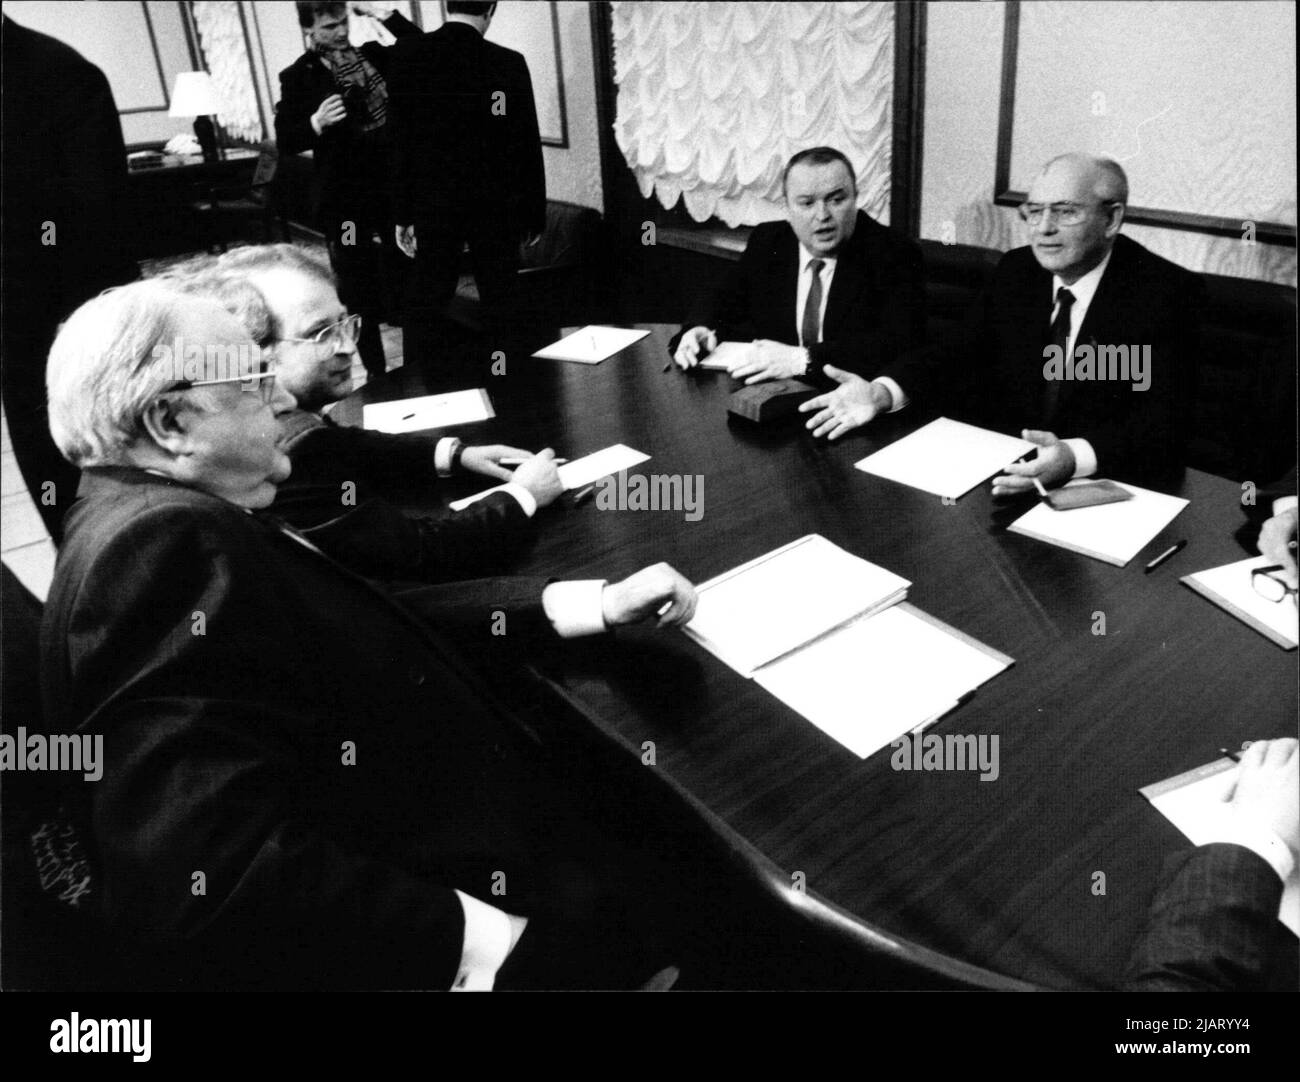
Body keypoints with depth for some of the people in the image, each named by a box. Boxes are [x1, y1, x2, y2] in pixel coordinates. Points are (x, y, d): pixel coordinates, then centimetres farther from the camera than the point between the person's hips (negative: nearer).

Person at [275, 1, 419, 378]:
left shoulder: (372, 54, 8)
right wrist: (316, 123, -24)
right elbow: (285, 141, -5)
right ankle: (376, 373, 16)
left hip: (392, 187, 3)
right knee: (360, 294, 3)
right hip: (344, 198, -3)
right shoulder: (298, 76, -2)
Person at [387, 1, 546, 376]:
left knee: (425, 306, 8)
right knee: (501, 305, 10)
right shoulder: (510, 63, -7)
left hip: (433, 205, 0)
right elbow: (528, 146, -3)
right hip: (496, 208, 0)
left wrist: (403, 214, 2)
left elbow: (399, 141, -3)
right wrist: (535, 215, 6)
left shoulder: (406, 56, -4)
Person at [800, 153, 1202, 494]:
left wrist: (1075, 457, -41)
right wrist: (883, 392, -14)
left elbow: (1162, 421, -21)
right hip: (1008, 469, 5)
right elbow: (962, 352, 6)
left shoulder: (1166, 292, -12)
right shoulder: (1016, 270, 5)